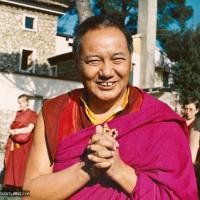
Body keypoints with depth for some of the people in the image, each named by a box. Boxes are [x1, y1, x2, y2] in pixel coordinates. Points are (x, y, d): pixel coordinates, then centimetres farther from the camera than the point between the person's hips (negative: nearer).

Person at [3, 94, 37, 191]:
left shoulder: (32, 114, -4)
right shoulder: (18, 113, 15)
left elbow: (29, 129, -13)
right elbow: (12, 126, 11)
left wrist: (15, 131, -10)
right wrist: (12, 132, -10)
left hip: (25, 143, -6)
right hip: (15, 142, 6)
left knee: (22, 163, -4)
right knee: (12, 162, 3)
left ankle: (20, 186, 0)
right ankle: (11, 185, 8)